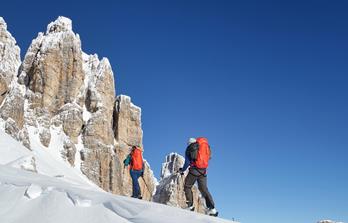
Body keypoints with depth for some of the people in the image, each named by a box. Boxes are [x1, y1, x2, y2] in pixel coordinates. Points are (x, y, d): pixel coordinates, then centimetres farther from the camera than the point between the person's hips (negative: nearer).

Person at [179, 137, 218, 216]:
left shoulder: (189, 148, 5)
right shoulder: (206, 146, 18)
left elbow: (187, 162, 1)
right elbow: (208, 157, 16)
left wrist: (182, 170, 17)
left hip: (194, 169, -4)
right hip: (203, 171, 5)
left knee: (187, 186, 10)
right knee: (204, 189, 8)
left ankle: (190, 206, -1)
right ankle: (212, 208, -3)